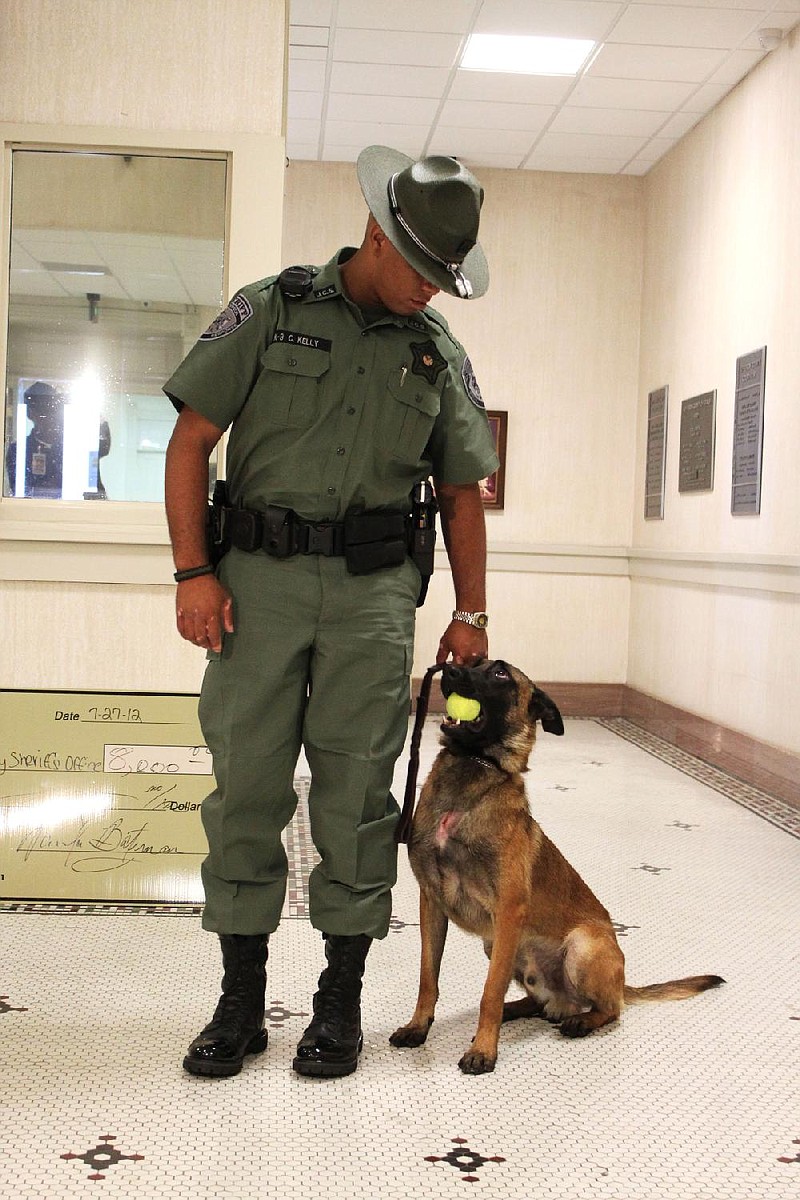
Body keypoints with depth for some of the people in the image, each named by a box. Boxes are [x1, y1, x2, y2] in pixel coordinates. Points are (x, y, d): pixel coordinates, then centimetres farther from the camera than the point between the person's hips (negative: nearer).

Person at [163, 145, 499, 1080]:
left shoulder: (438, 352, 12)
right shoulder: (270, 310, 4)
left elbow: (460, 492, 17)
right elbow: (191, 440, 2)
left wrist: (471, 613, 12)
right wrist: (193, 572, -6)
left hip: (373, 590, 2)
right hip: (258, 580, -1)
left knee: (355, 793, 2)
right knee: (245, 785, 1)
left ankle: (341, 1002, 15)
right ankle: (240, 999, 15)